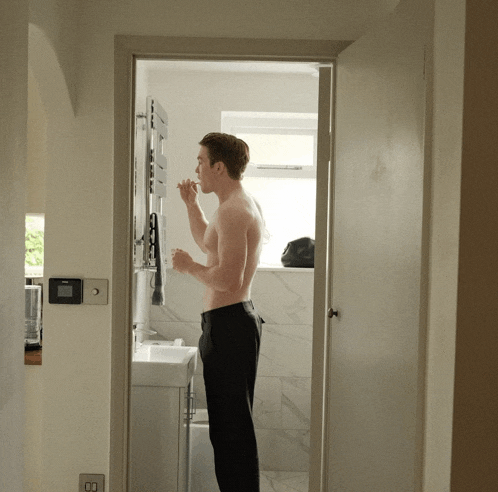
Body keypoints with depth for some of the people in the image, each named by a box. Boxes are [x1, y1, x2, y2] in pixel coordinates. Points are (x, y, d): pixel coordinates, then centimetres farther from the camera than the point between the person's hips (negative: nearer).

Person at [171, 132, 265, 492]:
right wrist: (192, 204, 22)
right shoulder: (244, 204, 16)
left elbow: (229, 280, -25)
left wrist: (189, 267, -10)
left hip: (229, 324, -11)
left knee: (232, 426, -4)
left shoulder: (233, 210, -17)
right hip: (234, 321, 11)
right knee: (231, 423, 18)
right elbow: (208, 243, 33)